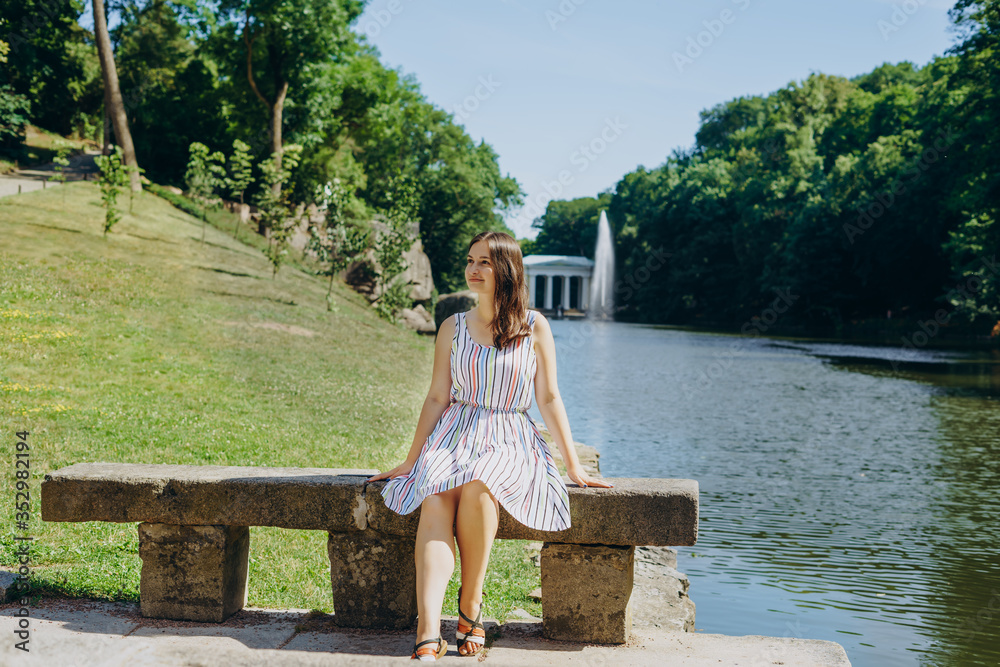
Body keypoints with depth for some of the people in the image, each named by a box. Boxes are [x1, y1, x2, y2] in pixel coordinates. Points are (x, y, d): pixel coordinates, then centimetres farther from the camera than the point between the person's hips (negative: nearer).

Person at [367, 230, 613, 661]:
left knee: (477, 486, -36)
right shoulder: (453, 328, 10)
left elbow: (548, 398, 6)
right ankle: (428, 636, -39)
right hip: (455, 432, 2)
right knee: (435, 499, -31)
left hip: (511, 440, -1)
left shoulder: (534, 327, 4)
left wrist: (573, 466, 4)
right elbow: (437, 398, 11)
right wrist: (410, 461, 9)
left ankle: (471, 603, -15)